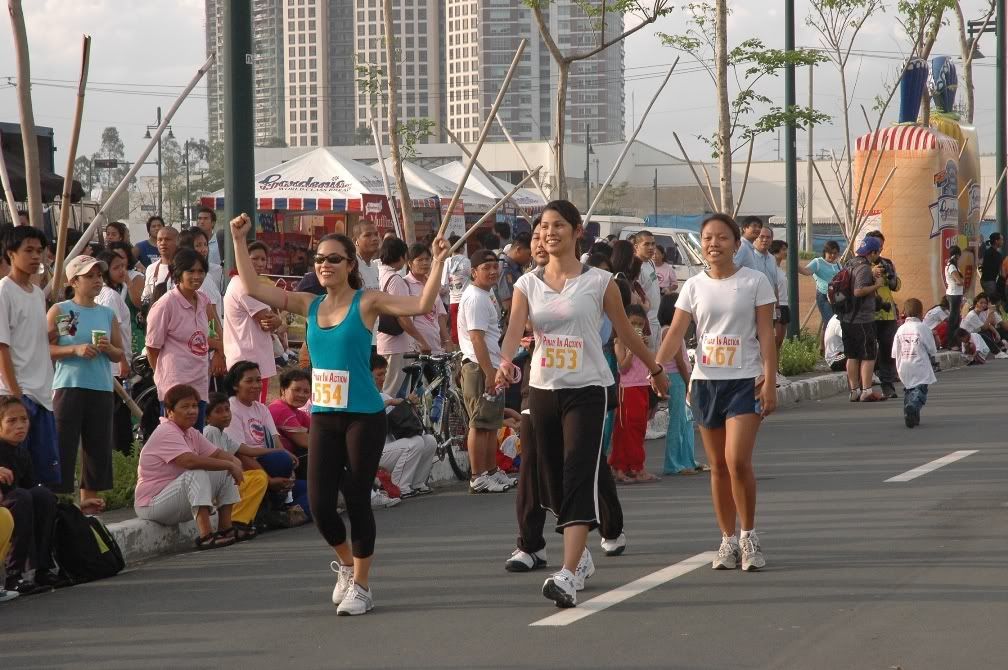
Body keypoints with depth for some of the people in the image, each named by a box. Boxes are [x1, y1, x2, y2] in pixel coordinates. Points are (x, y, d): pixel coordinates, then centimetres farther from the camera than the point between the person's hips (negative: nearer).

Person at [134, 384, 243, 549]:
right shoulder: (166, 433, -21)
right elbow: (190, 461, -34)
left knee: (225, 474, 3)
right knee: (198, 474, -32)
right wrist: (229, 465, -28)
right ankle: (205, 536, -38)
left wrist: (235, 462, -16)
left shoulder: (192, 434, 10)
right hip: (151, 503, -9)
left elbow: (216, 454, 8)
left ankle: (225, 529, 1)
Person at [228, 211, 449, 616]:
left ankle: (360, 586, 14)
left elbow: (422, 305, -14)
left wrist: (438, 262, -22)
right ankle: (346, 563, 28)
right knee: (319, 503, -1)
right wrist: (239, 241, 3)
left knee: (357, 499, 0)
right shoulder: (309, 306, 8)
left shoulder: (367, 303, -5)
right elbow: (252, 287, 7)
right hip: (323, 417, 4)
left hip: (363, 416, -4)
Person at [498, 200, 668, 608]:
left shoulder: (599, 282, -2)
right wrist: (505, 362, -28)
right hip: (543, 389, 4)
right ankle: (580, 554, 37)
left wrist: (655, 369, 17)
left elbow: (626, 332, 9)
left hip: (586, 390, -4)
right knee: (553, 480, 13)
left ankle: (567, 576, -24)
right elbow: (515, 329, -8)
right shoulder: (528, 284, 6)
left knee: (579, 481, -15)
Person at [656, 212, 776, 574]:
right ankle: (728, 540, 16)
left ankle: (749, 536, 0)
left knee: (738, 461, -15)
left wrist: (769, 381, -10)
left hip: (745, 381, -3)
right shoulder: (694, 286, 6)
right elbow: (676, 332, -2)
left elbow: (766, 335, -2)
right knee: (718, 466, 7)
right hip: (705, 381, 4)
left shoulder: (755, 281, -1)